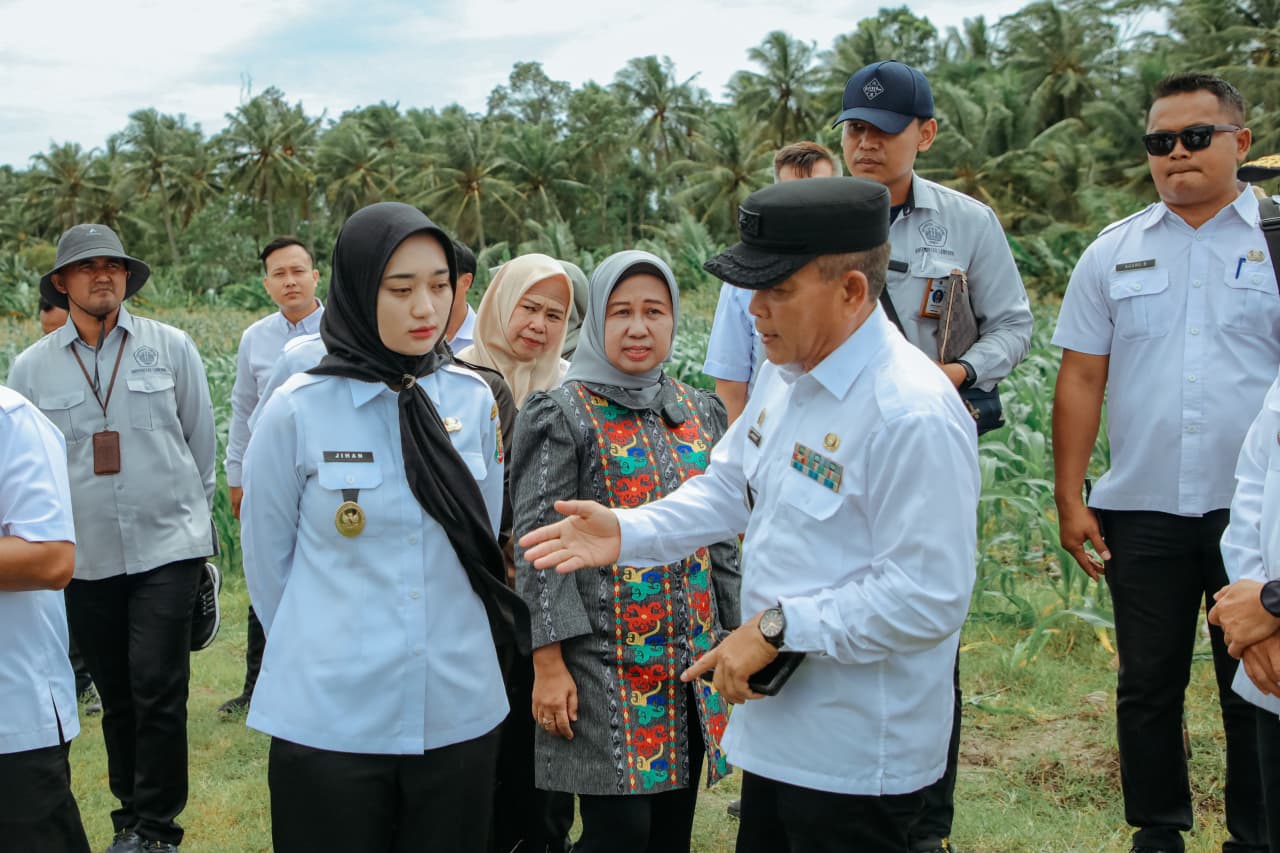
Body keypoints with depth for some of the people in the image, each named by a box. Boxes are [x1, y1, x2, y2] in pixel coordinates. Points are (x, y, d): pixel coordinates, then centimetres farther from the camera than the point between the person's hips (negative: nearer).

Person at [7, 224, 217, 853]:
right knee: (116, 696, 12)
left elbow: (200, 438, 8)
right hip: (86, 558, 2)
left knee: (158, 690, -7)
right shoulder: (31, 367, 3)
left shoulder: (171, 347, 0)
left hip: (168, 547, -2)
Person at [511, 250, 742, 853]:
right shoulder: (563, 416, -6)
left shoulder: (699, 412, 10)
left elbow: (721, 537, 14)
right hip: (605, 659, -5)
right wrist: (548, 662, -14)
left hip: (692, 656, 5)